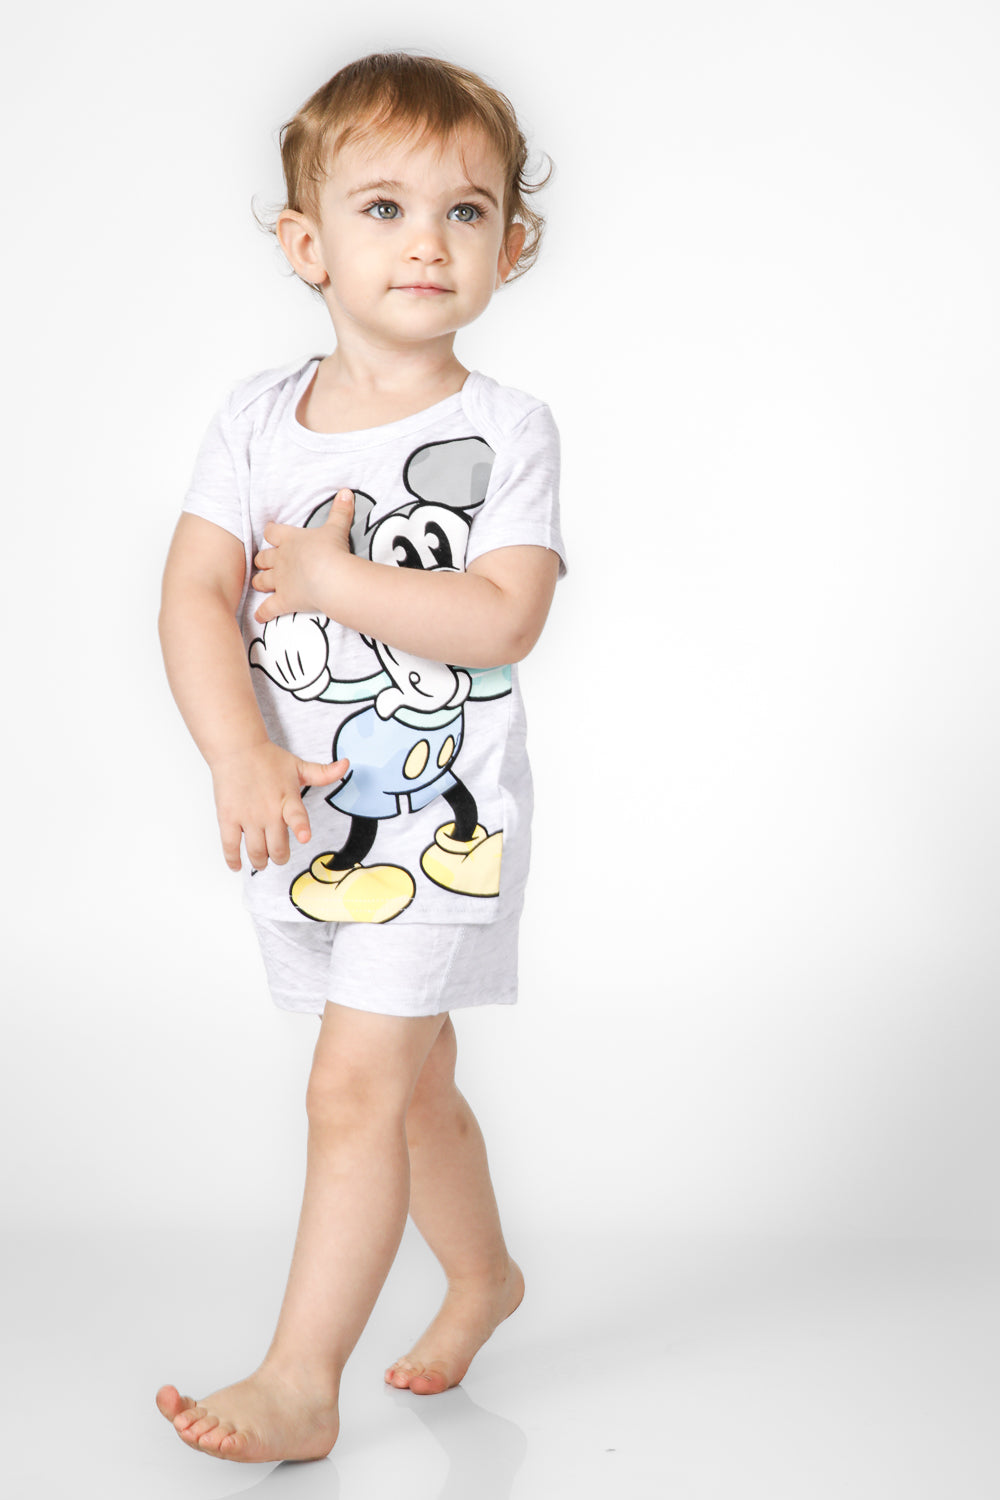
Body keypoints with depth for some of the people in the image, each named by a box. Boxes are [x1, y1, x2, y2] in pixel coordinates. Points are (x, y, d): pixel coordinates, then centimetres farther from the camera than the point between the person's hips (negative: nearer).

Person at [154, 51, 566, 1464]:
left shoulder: (504, 430, -9)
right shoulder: (257, 417, 0)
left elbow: (501, 618, -21)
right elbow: (195, 596, -8)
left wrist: (330, 578, -20)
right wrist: (242, 758, -21)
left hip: (443, 816, -5)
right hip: (304, 812, 5)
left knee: (355, 1088, -10)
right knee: (414, 1076, 21)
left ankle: (300, 1385, -1)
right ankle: (485, 1271, 44)